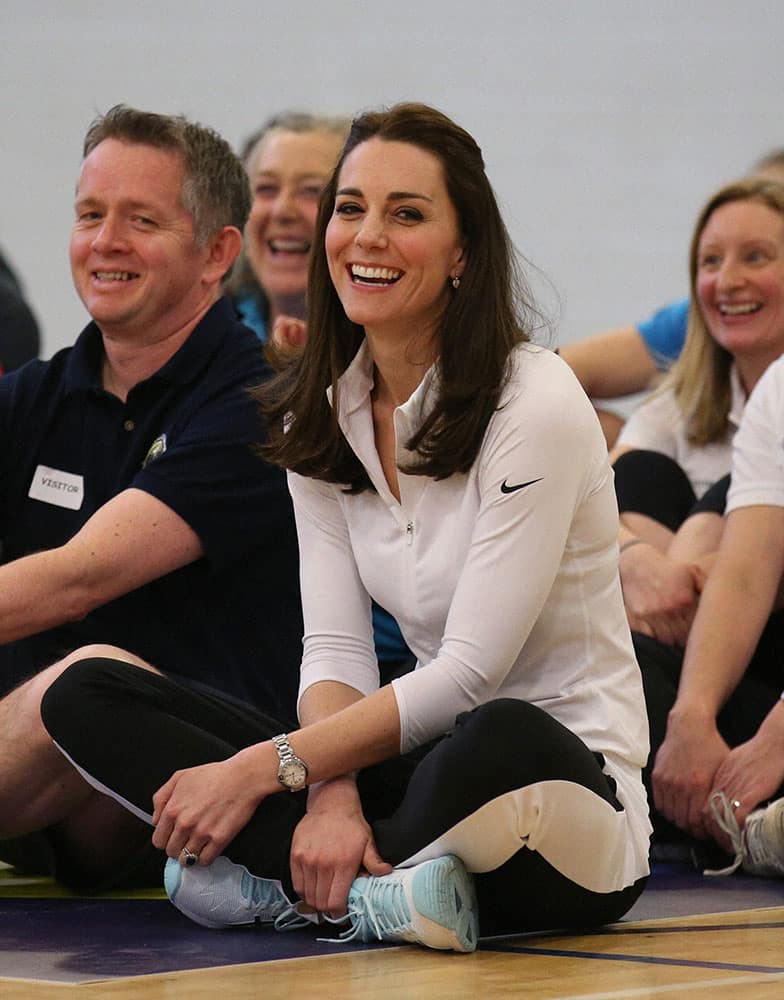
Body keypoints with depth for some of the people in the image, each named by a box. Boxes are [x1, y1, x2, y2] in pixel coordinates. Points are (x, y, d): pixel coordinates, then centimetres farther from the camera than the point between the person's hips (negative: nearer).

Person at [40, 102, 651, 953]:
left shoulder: (534, 403, -12)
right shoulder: (320, 413, 8)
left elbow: (470, 670, -17)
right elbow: (334, 649, 1)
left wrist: (265, 768, -21)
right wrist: (330, 797, -21)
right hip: (427, 762, 6)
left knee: (500, 744, -44)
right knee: (86, 696, -9)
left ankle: (276, 884, -20)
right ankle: (372, 890, -24)